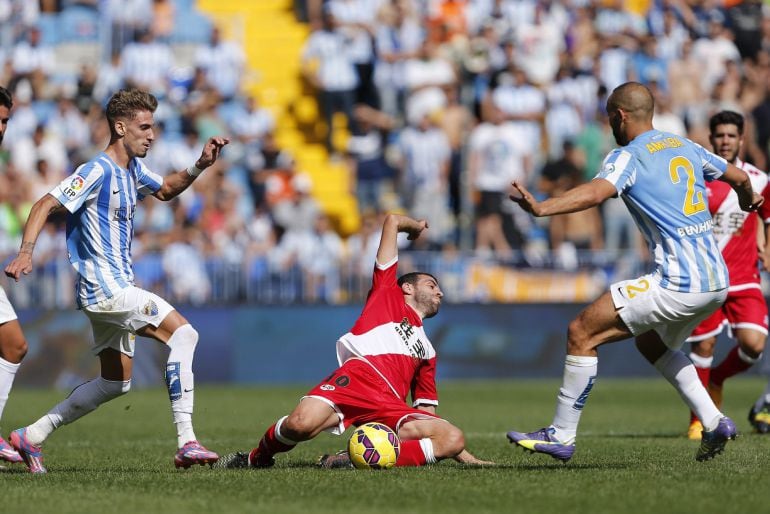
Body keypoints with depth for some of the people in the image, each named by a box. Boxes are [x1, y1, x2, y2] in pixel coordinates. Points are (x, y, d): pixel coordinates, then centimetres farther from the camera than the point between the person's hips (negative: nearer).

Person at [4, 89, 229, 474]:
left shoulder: (132, 168, 13)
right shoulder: (98, 170, -15)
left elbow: (166, 190, 31)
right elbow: (46, 205, -18)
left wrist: (200, 166, 15)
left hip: (115, 288, 10)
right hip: (103, 287, -10)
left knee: (115, 383, 15)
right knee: (183, 333, -19)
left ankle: (31, 437, 19)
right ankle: (186, 443, -23)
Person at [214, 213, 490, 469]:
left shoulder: (427, 350, 39)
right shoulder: (387, 293, 27)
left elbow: (427, 413, 36)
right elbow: (392, 221, 27)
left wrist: (468, 458, 29)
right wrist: (416, 225, 50)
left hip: (390, 406, 5)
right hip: (357, 376, -5)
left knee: (454, 439, -23)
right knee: (300, 424, -34)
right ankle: (257, 458, 2)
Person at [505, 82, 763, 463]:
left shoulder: (628, 156, -5)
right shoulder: (685, 146, 17)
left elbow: (596, 192, -26)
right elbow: (739, 177, 30)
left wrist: (541, 207, -40)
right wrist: (750, 200, 53)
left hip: (678, 286, -9)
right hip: (717, 281, 9)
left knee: (581, 333, -3)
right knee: (651, 341, 32)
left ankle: (562, 435, -1)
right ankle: (713, 422, 21)